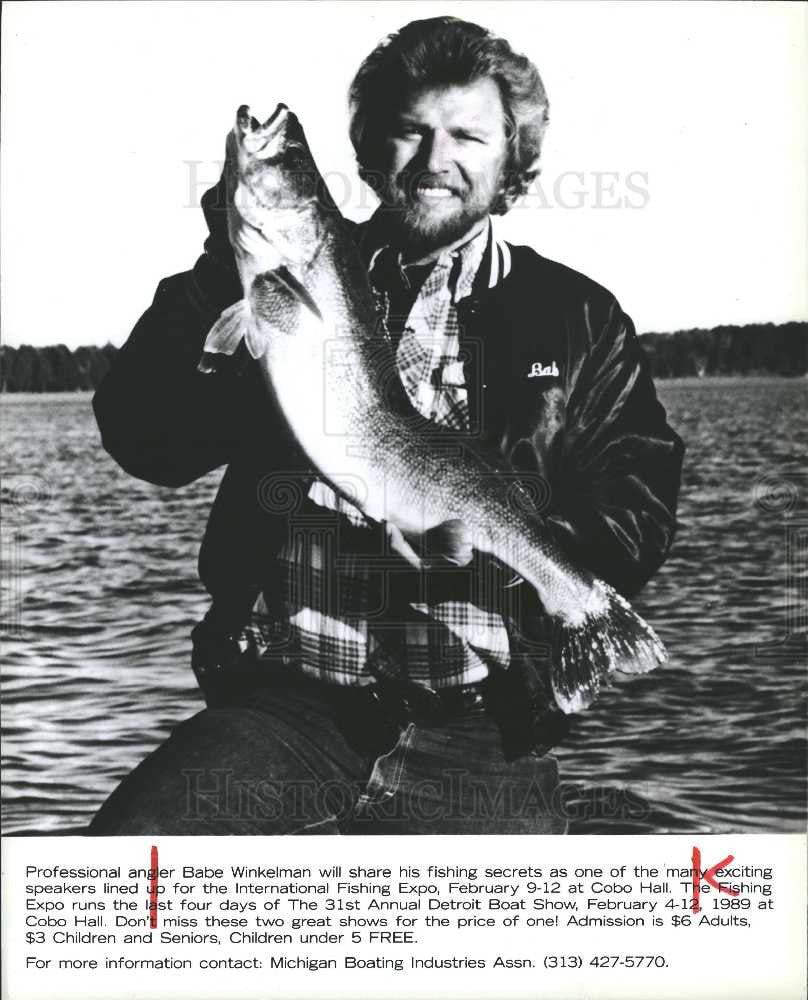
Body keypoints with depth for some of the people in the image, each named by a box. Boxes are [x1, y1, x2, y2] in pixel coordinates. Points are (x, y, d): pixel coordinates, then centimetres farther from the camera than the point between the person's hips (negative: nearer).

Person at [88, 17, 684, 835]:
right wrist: (225, 275, -10)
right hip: (283, 707, 0)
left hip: (477, 740, 1)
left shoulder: (577, 320, 11)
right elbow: (145, 439, 2)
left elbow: (640, 513, 4)